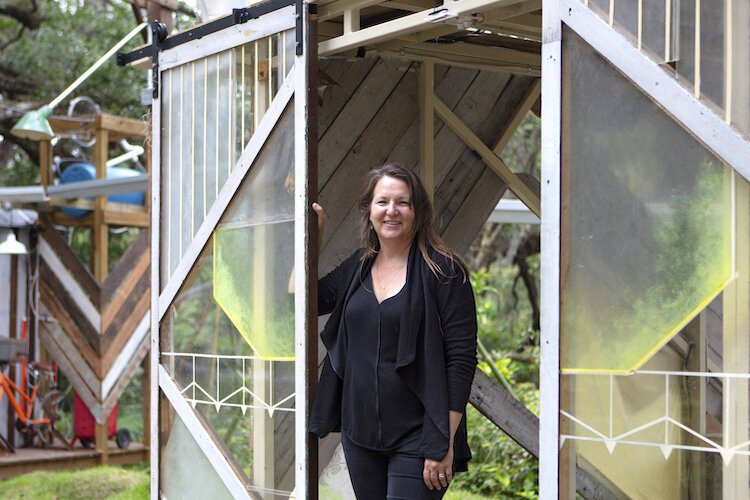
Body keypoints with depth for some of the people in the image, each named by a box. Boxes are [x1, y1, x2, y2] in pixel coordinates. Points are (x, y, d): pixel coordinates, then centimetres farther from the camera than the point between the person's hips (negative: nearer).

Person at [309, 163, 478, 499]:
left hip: (415, 440, -6)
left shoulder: (444, 272, -9)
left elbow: (462, 358, -12)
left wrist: (445, 443, -16)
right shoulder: (357, 268, 10)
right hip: (359, 434, 6)